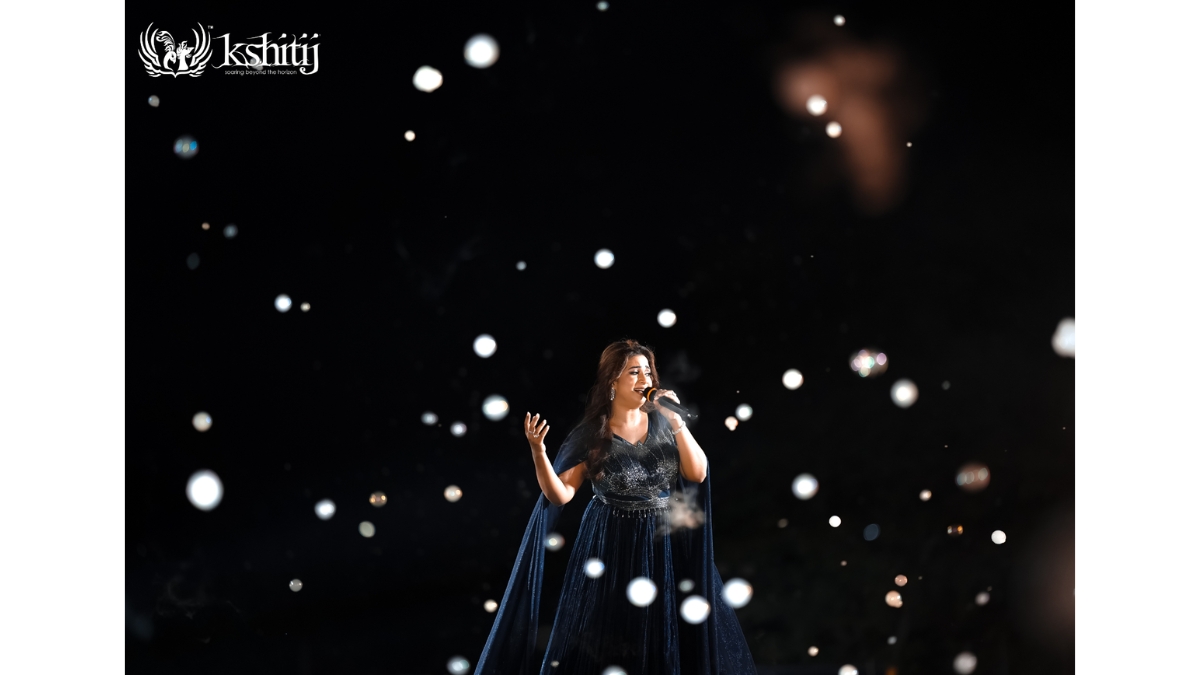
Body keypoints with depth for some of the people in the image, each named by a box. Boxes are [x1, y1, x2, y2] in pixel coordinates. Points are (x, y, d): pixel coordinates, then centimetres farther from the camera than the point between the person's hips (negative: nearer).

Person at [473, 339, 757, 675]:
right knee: (604, 642, 5)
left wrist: (677, 422, -15)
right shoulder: (590, 434, -7)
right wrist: (539, 453, -27)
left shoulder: (663, 421, -1)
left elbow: (698, 474, -6)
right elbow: (560, 495, -11)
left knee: (664, 637, 12)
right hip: (610, 545, -2)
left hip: (666, 543, 2)